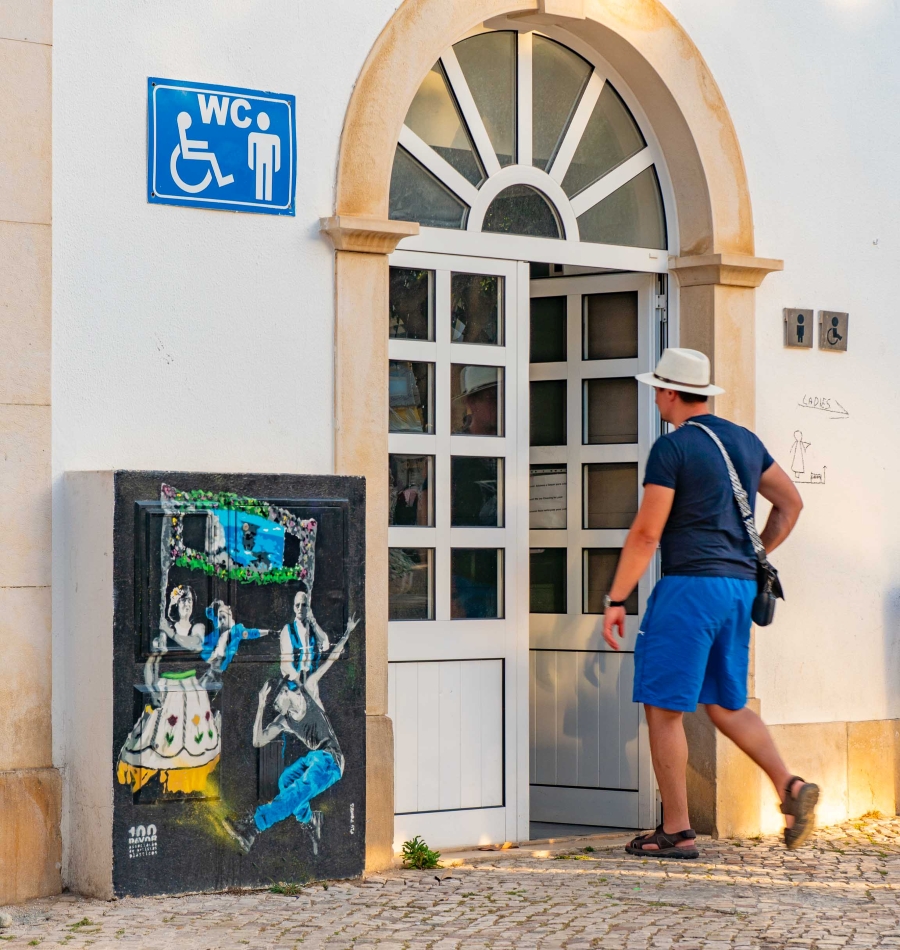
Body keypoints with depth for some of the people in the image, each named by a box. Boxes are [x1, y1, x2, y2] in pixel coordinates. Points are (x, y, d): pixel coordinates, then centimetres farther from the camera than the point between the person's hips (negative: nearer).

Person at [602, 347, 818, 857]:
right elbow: (790, 503, 19)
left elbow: (646, 533, -12)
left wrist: (616, 599, -6)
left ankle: (676, 830, 1)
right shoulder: (745, 441, 13)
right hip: (740, 586, 8)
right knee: (727, 704, 17)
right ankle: (790, 786, -1)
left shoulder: (673, 448, -10)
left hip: (691, 585, -8)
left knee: (664, 707, 0)